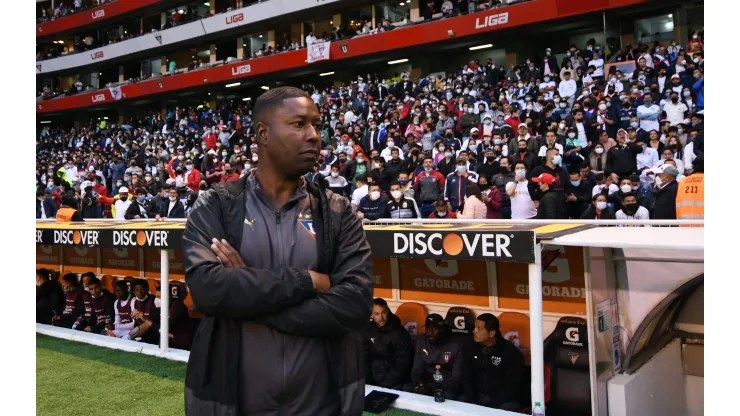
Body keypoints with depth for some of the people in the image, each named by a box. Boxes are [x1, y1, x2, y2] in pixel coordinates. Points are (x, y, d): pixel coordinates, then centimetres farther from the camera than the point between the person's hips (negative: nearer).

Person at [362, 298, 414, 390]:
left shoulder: (400, 334, -12)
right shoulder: (367, 330, 2)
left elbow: (402, 365, -12)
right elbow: (364, 357, 6)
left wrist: (384, 384, -17)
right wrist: (366, 382, -8)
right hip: (373, 380, 4)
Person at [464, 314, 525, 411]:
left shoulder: (511, 352, -8)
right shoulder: (473, 349, 5)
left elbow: (514, 386, -11)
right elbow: (468, 378, 6)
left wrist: (491, 406, -18)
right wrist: (471, 402, -10)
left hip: (503, 400, -3)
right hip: (478, 396, 4)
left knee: (508, 409, -34)